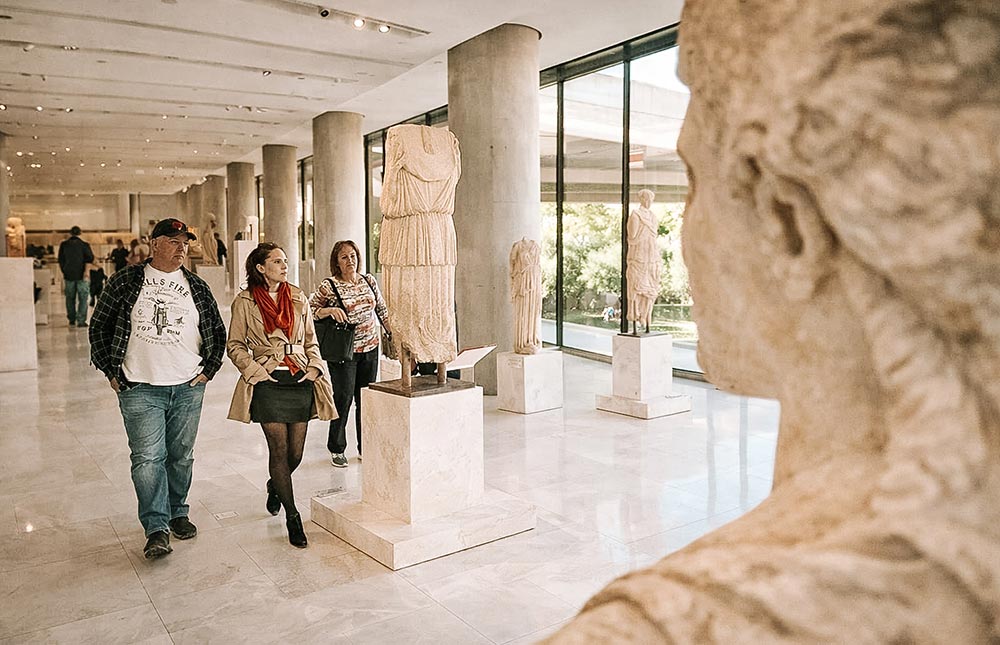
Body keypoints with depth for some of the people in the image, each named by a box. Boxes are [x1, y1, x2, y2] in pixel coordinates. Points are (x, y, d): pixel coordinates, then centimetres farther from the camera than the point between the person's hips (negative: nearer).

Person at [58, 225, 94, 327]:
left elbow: (60, 261, 9)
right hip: (81, 274, -3)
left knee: (70, 297, 13)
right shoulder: (84, 245, -6)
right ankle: (81, 320, -7)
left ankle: (72, 319, 20)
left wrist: (63, 272, 16)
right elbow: (90, 259, -8)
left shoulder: (64, 245, 3)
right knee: (82, 298, 0)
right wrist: (86, 270, 5)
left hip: (68, 274, 3)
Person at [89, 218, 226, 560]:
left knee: (181, 455, 12)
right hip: (140, 389, -2)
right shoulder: (125, 281, 2)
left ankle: (177, 513, 28)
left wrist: (209, 369, 7)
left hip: (188, 388, 3)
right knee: (147, 458, -7)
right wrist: (111, 371, 1)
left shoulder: (197, 287, 8)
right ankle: (157, 528, -1)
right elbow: (99, 326, 6)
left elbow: (217, 331, 16)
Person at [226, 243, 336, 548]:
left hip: (300, 380, 4)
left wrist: (314, 367, 2)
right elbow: (235, 345, 4)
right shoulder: (245, 301, 0)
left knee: (296, 452, 7)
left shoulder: (298, 299, 11)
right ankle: (292, 516, 10)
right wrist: (254, 370, -8)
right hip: (268, 382, -3)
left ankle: (275, 486, 41)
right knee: (279, 448, -4)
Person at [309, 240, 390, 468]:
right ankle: (336, 450, 16)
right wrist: (330, 310, -23)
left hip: (370, 348, 5)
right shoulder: (329, 286, -8)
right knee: (343, 398, -2)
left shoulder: (368, 280, 6)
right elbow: (309, 310, -8)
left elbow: (382, 310, 14)